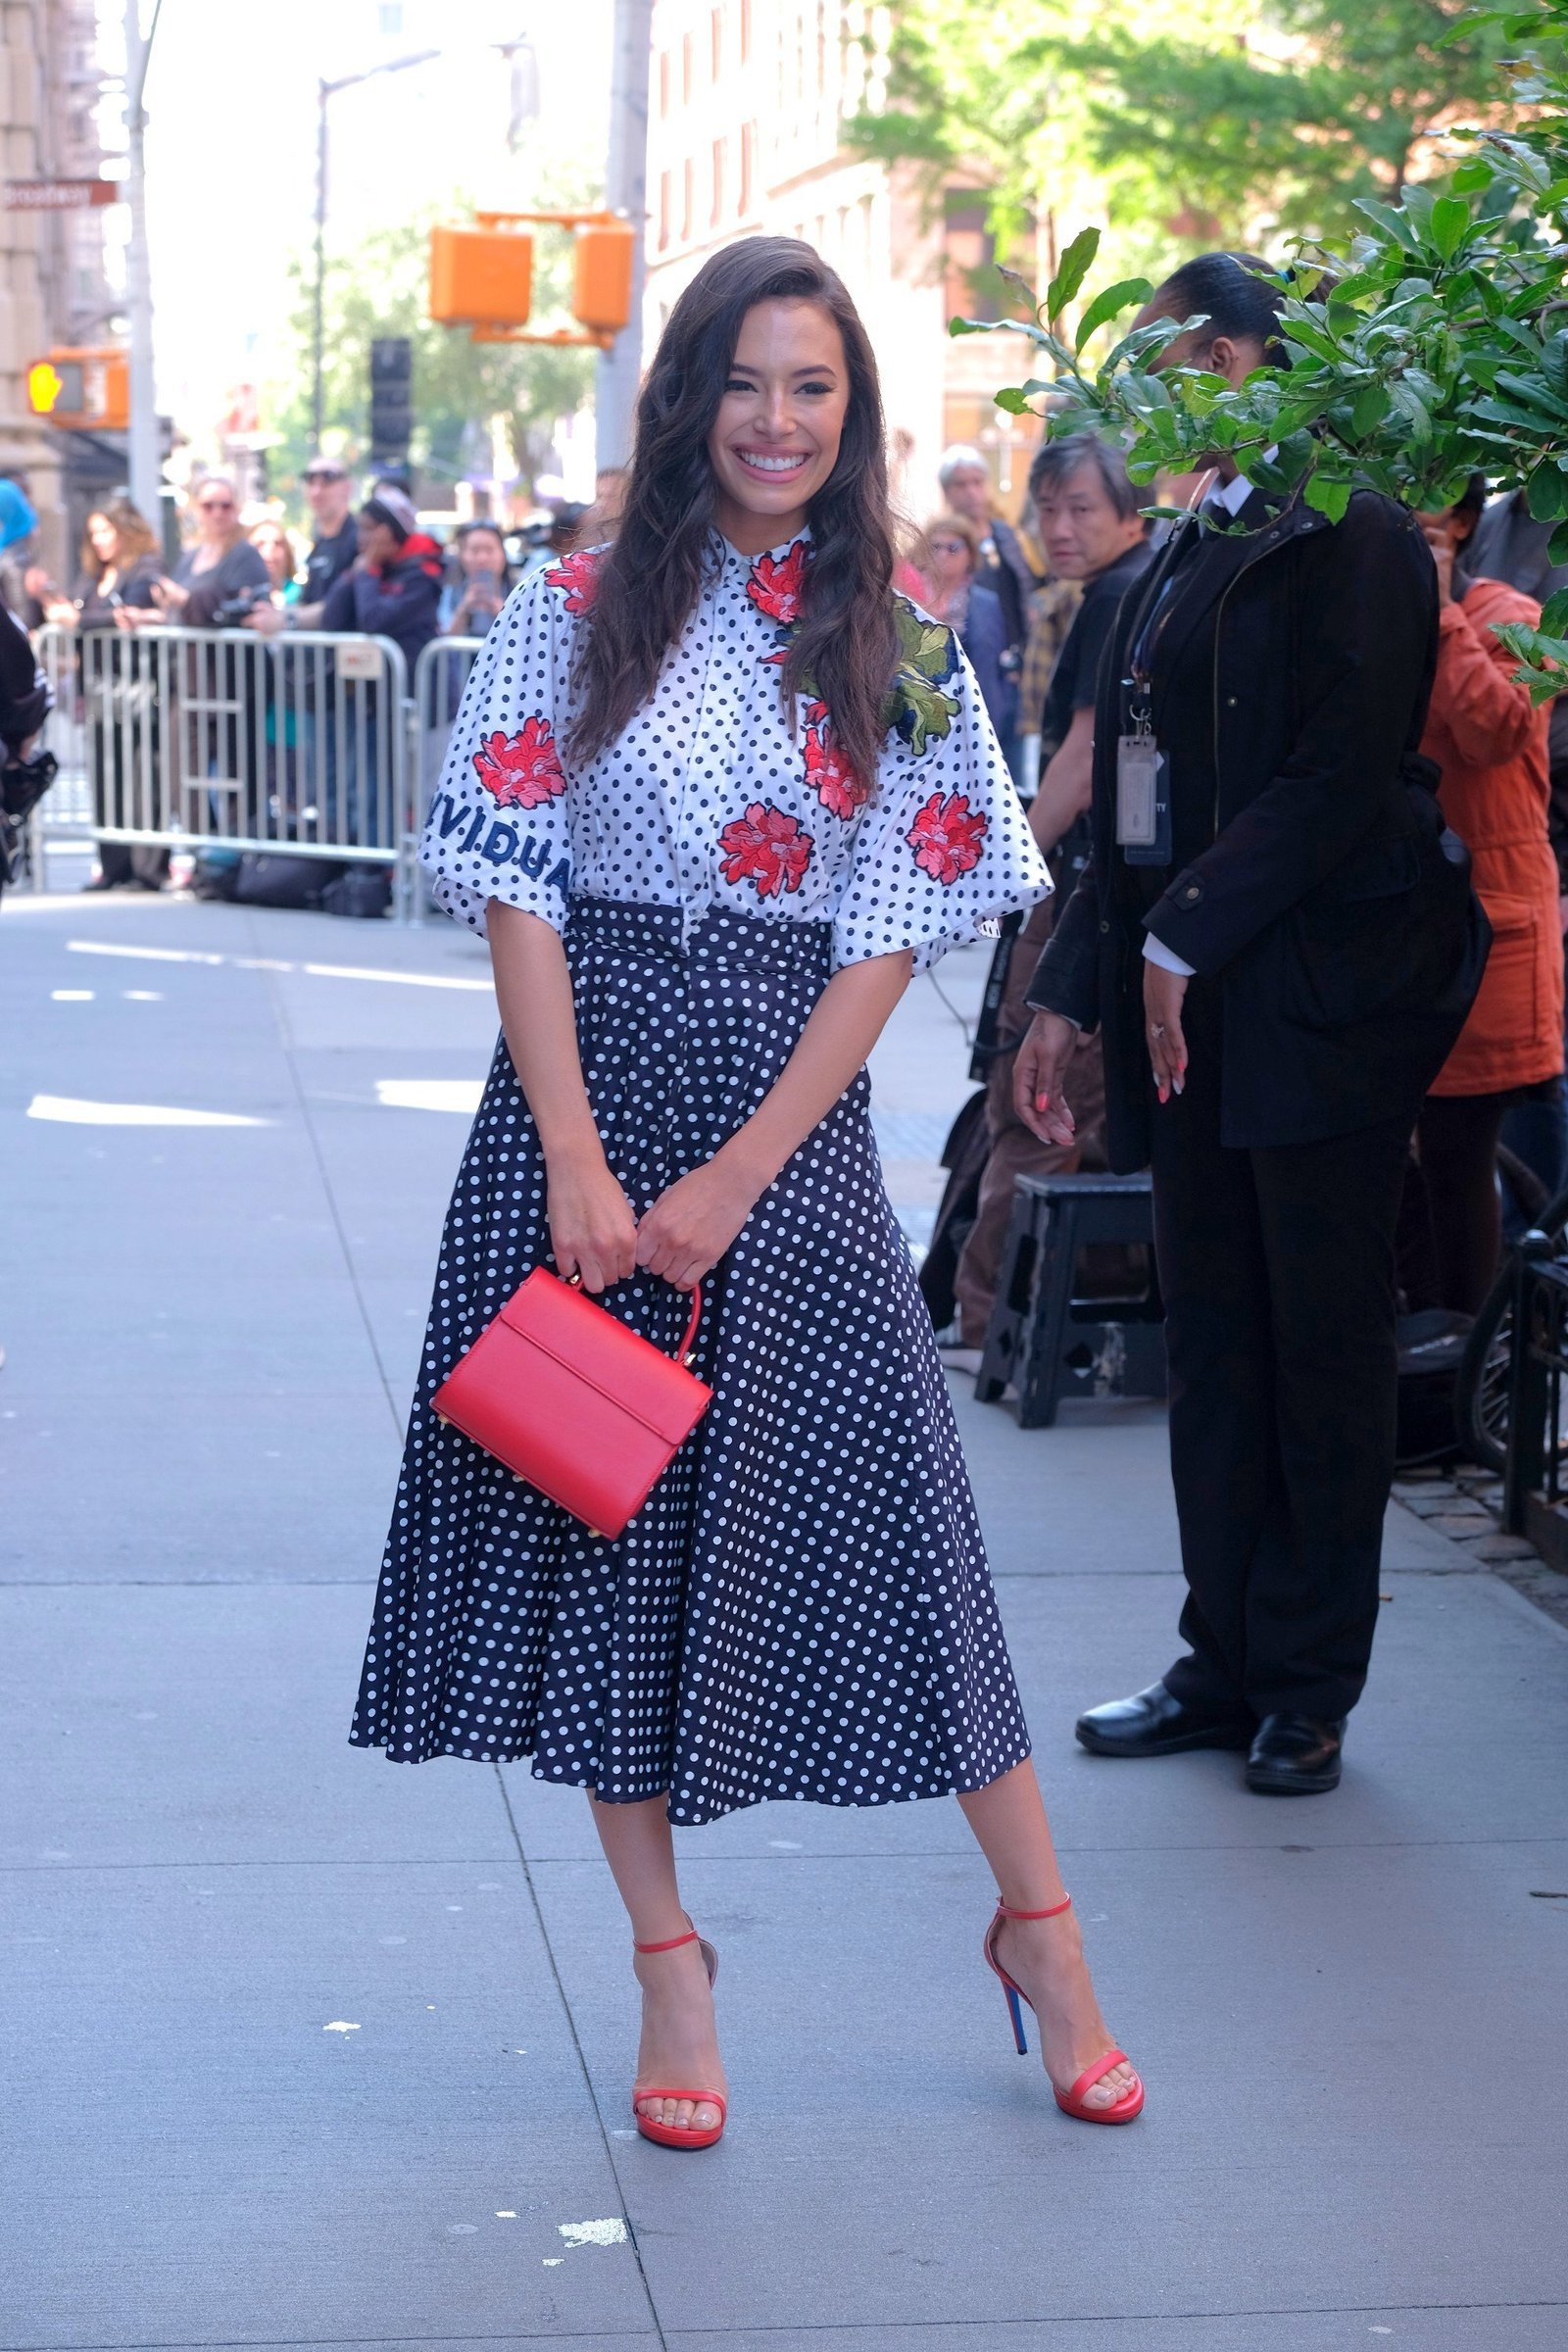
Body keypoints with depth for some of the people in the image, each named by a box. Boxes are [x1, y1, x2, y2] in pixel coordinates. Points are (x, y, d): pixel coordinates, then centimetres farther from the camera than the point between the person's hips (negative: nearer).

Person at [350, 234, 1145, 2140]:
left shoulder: (900, 654, 3)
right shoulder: (580, 611, 2)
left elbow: (898, 927, -2)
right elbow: (517, 889, -3)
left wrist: (740, 1176, -9)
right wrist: (578, 1163, -12)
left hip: (794, 1119, 0)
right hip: (588, 1081, 1)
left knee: (892, 1507, -1)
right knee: (601, 1524, 3)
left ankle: (1040, 1930, 11)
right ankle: (667, 1964, 13)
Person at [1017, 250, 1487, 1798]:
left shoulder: (1348, 542, -7)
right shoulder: (1179, 563, 18)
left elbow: (1342, 774, -16)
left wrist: (1186, 936, -16)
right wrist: (1070, 992, 15)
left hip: (1319, 998, -8)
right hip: (1187, 1012, 8)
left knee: (1321, 1348, 0)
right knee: (1213, 1349, 10)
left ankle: (1309, 1689, 8)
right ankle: (1228, 1664, 17)